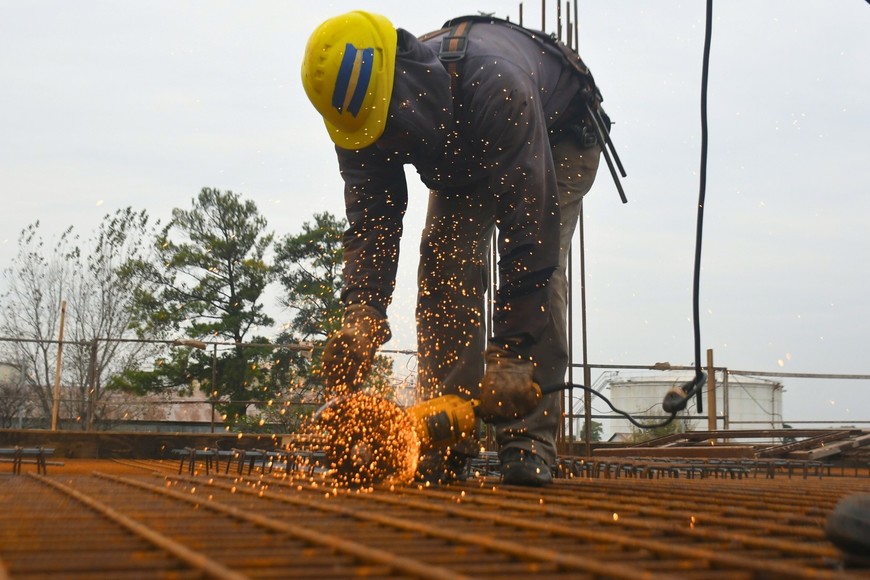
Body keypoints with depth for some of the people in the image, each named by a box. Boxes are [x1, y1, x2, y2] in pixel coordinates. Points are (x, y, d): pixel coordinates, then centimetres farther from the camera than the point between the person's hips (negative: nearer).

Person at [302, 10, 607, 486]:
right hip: (462, 156, 5)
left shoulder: (493, 86, -46)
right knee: (445, 261, -13)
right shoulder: (366, 110, -28)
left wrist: (512, 354, -45)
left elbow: (528, 231, -45)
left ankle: (529, 438, -20)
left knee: (538, 260, -24)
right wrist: (362, 314, -44)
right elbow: (370, 223, -26)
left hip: (559, 137, -5)